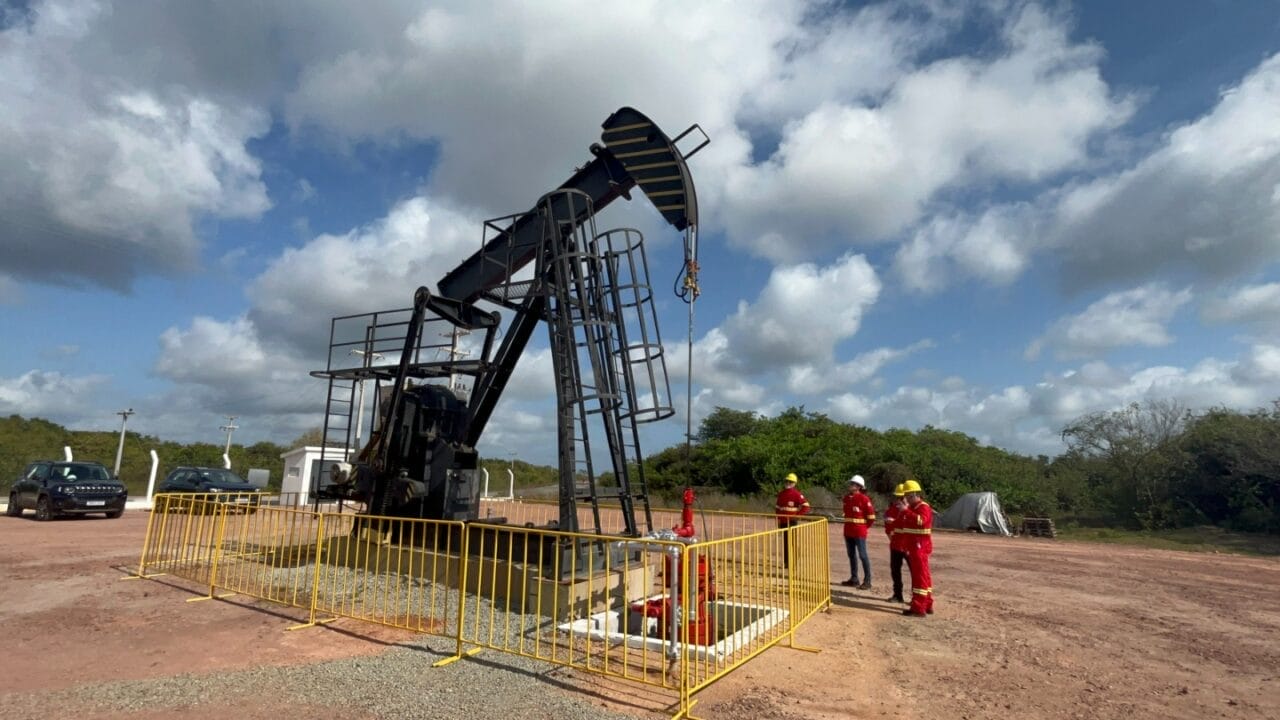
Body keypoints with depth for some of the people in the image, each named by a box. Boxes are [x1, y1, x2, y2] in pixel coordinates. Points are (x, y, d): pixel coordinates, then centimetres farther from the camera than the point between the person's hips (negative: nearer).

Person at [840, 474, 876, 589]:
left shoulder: (864, 498, -13)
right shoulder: (846, 497, 8)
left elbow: (871, 515, -10)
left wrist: (866, 527, -3)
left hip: (859, 532, -8)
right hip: (848, 531, 8)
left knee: (862, 555, -2)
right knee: (851, 554, 14)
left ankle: (867, 581, 6)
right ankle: (854, 579, 24)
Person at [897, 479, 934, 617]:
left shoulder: (923, 507, -13)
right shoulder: (911, 508, 16)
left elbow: (921, 520, -35)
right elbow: (902, 524, 27)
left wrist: (906, 511, -35)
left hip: (920, 547, -10)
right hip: (913, 547, 10)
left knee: (920, 576, -8)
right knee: (922, 575, 16)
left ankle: (918, 608, -7)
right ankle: (927, 605, 25)